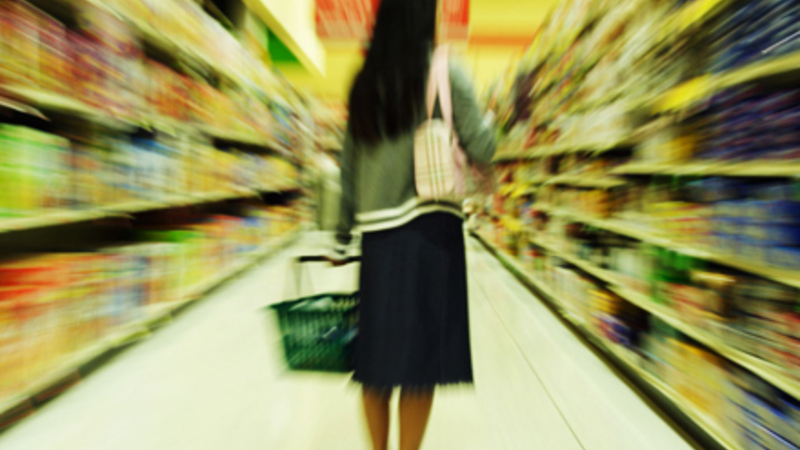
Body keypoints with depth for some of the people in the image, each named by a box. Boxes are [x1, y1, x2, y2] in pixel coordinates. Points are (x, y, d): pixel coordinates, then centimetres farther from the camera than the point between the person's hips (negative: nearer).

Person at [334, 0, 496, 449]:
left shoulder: (364, 83, 14)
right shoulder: (446, 74, 1)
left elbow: (349, 166, 11)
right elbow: (483, 148, -1)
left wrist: (345, 232, 16)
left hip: (377, 229, 5)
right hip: (427, 226, -4)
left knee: (378, 350, 14)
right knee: (421, 353, 7)